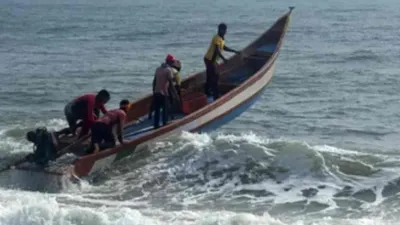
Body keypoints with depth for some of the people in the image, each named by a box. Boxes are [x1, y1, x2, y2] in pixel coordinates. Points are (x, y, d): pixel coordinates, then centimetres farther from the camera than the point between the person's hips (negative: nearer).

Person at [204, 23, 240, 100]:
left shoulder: (222, 38, 9)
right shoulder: (217, 38, -22)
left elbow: (224, 47, 21)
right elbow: (217, 50, -31)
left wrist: (235, 51, 20)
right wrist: (223, 59, -41)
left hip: (211, 59, 10)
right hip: (210, 60, -10)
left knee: (210, 77, 18)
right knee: (215, 77, -8)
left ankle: (206, 92, 30)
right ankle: (216, 95, -7)